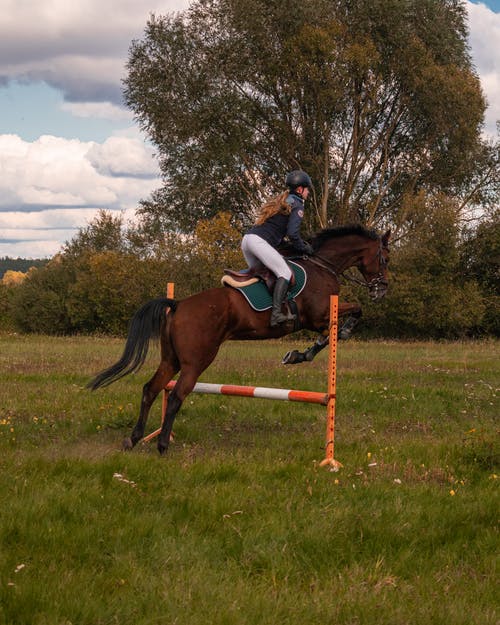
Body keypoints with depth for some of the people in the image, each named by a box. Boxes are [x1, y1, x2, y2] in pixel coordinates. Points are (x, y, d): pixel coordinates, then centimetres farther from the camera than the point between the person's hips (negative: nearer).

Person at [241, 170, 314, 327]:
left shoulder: (280, 200, 28)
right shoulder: (297, 205, 0)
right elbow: (292, 234, -12)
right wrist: (303, 249, 4)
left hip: (247, 239, 9)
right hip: (259, 241, -9)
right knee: (285, 272, -15)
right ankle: (276, 314, -29)